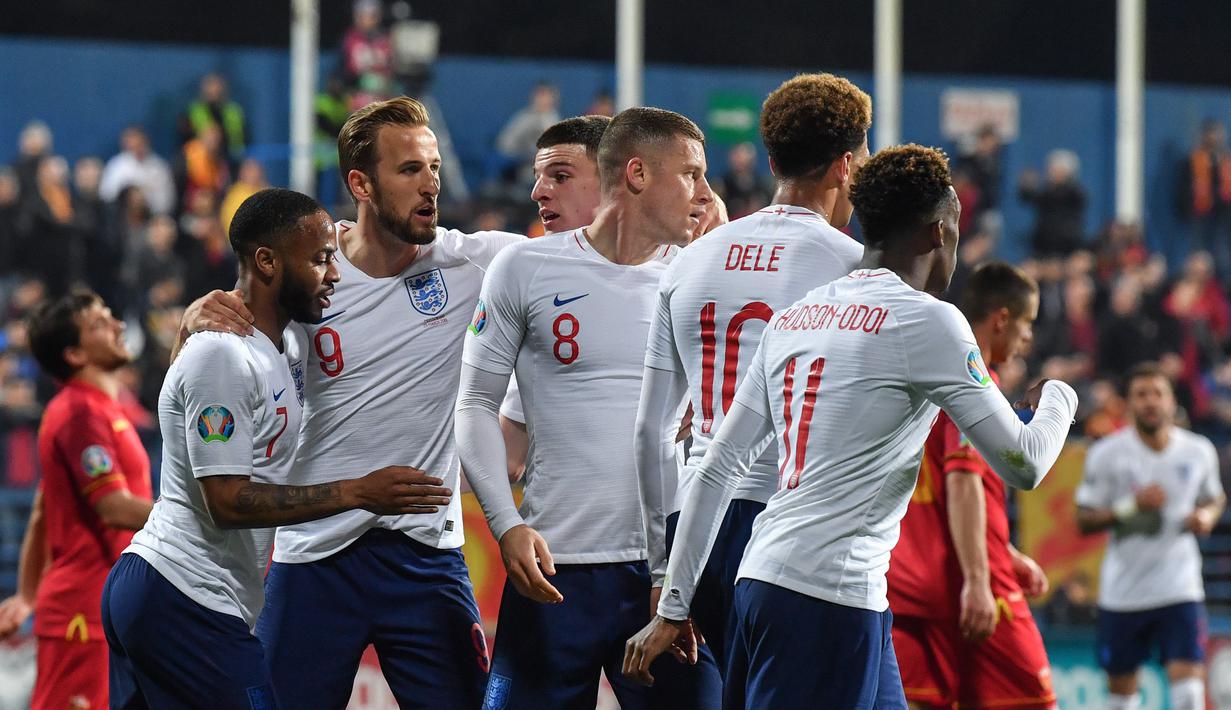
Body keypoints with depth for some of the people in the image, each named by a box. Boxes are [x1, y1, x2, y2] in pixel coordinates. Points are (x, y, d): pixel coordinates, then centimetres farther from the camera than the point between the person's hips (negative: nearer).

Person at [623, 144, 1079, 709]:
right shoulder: (927, 320, -6)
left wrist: (672, 608, 17)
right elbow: (1023, 465, -4)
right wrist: (1058, 398, 18)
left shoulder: (793, 318, 15)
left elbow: (717, 468, 14)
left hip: (759, 579, 8)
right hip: (830, 597, -8)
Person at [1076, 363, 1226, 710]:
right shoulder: (1106, 454, -4)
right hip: (1122, 589, 0)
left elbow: (1214, 497, 20)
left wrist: (1207, 516, -3)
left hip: (1179, 588, 0)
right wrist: (1131, 505, -19)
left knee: (1188, 679, -14)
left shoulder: (1198, 451, 2)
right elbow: (1084, 521, -3)